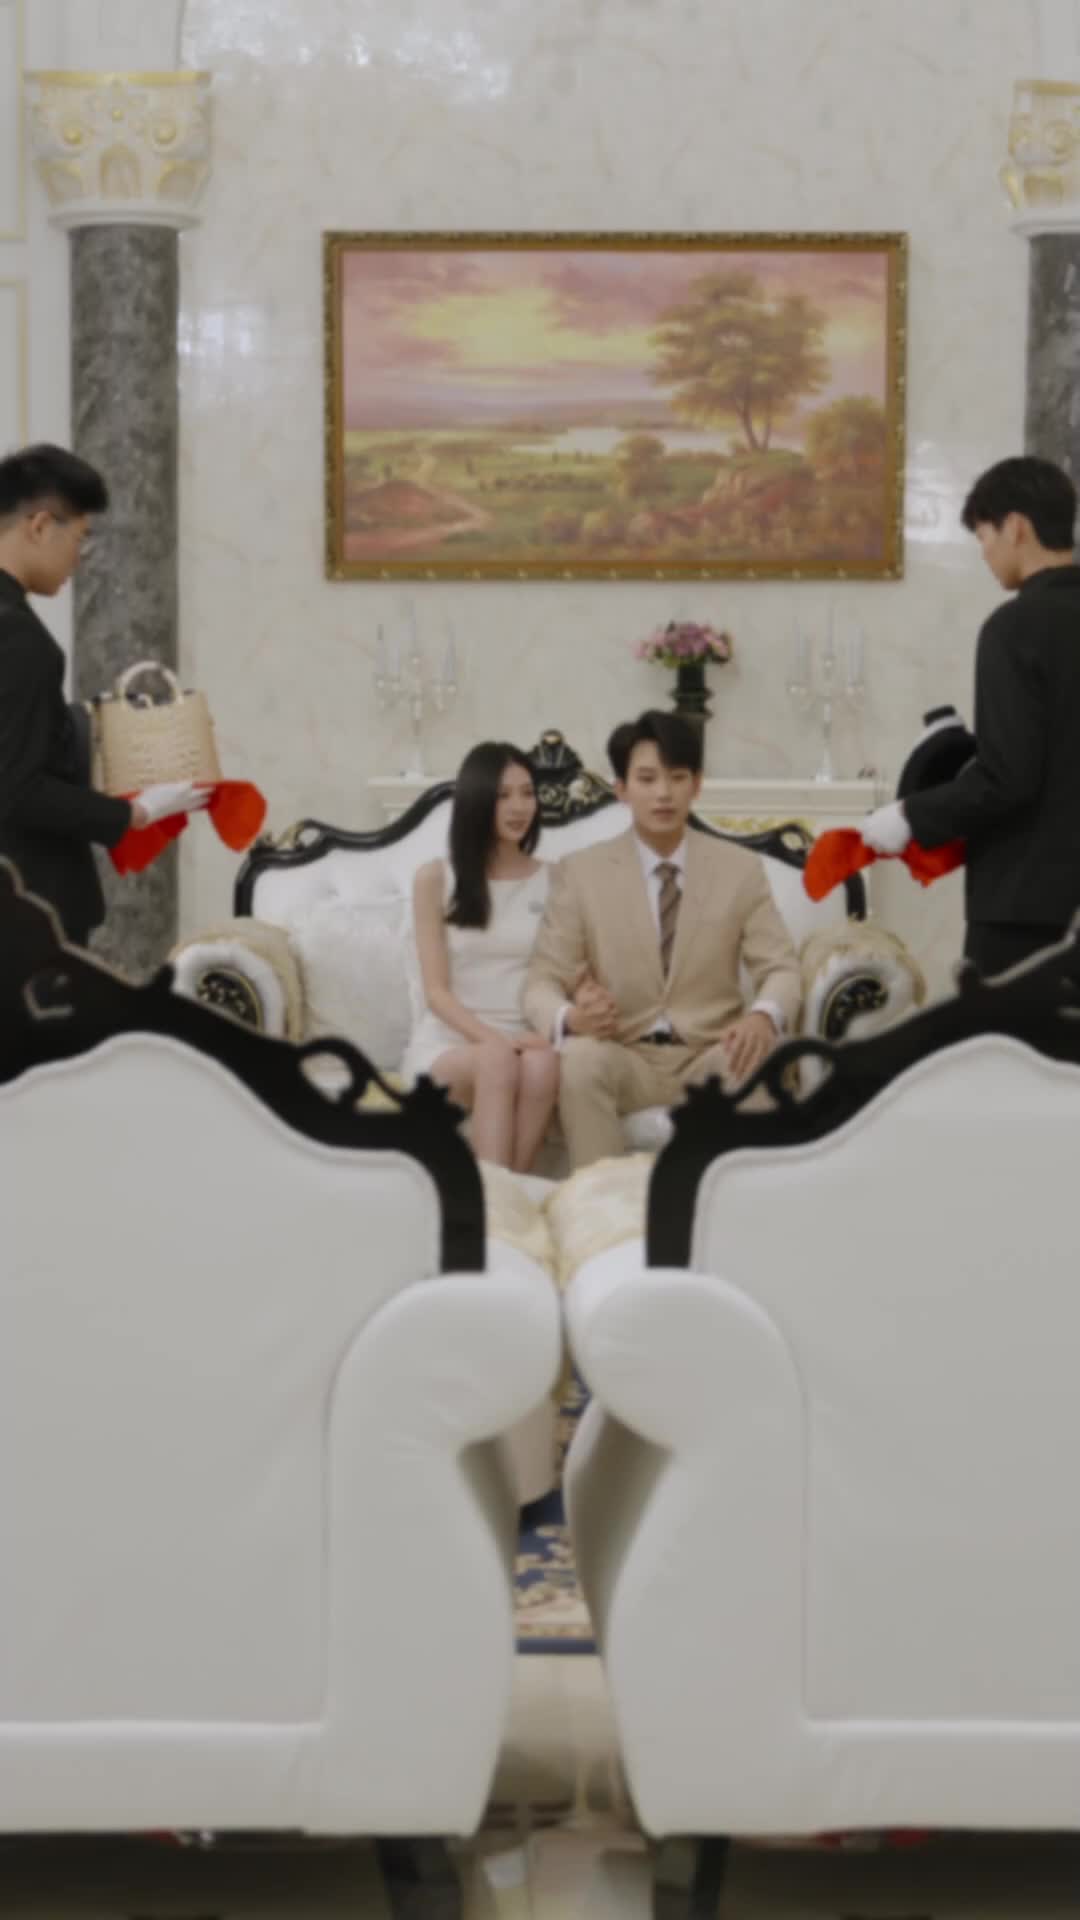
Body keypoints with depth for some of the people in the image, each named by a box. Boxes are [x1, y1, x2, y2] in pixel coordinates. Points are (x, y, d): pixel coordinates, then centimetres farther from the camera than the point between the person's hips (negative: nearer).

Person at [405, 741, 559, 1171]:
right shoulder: (436, 878, 4)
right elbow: (436, 990, -2)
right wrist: (492, 1038, -19)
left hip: (523, 1041, 2)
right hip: (449, 1042, -2)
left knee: (544, 1063, -35)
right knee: (497, 1060, -37)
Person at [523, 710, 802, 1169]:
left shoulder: (741, 868, 6)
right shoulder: (580, 871, 3)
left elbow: (780, 969, 2)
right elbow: (543, 982, -1)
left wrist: (764, 1016, -24)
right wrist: (570, 1018, -27)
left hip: (711, 1058, 1)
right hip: (622, 1058, 0)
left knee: (763, 1057, -32)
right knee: (578, 1056, -34)